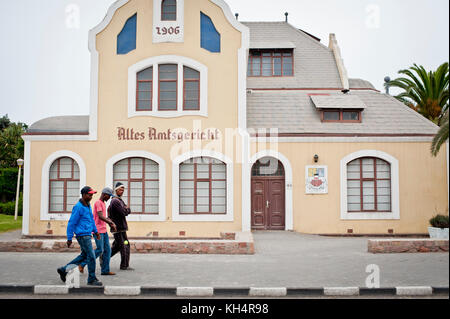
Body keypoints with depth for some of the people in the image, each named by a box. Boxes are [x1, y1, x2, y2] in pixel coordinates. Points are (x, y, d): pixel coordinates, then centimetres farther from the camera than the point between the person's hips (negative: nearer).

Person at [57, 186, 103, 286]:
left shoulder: (88, 205, 12)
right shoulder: (78, 207, -15)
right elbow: (71, 223, -14)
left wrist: (95, 231, 20)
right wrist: (69, 239, -12)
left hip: (87, 235, 9)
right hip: (82, 235, -9)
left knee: (84, 256, 16)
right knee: (91, 256, -6)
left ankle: (64, 270, 26)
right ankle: (92, 279, 4)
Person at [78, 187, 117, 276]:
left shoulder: (103, 204, 19)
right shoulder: (98, 203, -11)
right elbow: (100, 216, -23)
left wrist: (112, 224, 10)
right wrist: (112, 223, -23)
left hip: (104, 231, 9)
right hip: (98, 231, -9)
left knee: (107, 250, 3)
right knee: (100, 250, -9)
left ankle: (105, 270, 6)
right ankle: (82, 264, 4)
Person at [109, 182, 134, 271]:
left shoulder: (120, 200, 19)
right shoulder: (116, 201, -14)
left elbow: (128, 211, 20)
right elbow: (125, 212, -21)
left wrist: (126, 209, -1)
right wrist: (127, 209, -1)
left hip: (120, 227, 10)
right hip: (119, 228, -10)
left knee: (117, 246, 16)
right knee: (125, 246, -6)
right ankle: (124, 266, -1)